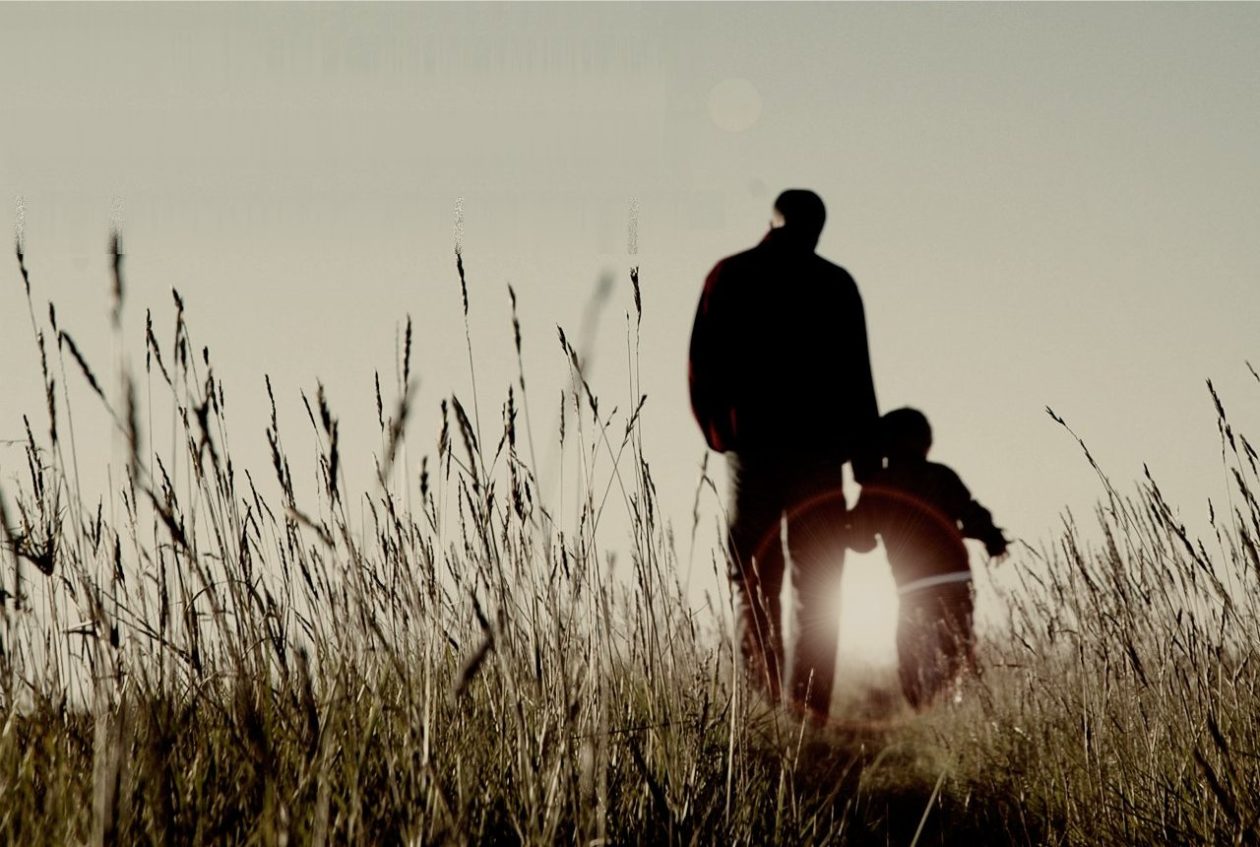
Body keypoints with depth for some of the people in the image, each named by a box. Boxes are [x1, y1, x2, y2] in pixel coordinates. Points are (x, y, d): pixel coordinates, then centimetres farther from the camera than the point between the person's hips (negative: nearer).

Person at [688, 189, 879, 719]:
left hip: (751, 450, 0)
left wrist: (721, 436, 16)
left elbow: (702, 367, 2)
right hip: (819, 452, 0)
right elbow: (856, 382, 1)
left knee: (752, 581, 5)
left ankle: (764, 699, -8)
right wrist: (867, 464, 5)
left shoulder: (729, 277, 4)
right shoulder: (835, 285, 3)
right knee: (817, 587, 3)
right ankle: (810, 706, -5)